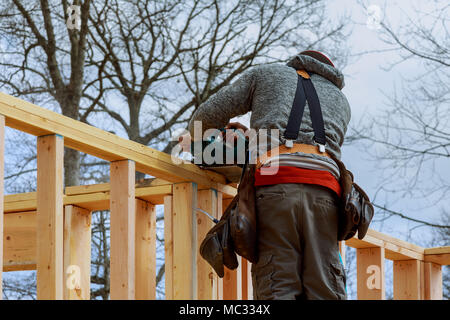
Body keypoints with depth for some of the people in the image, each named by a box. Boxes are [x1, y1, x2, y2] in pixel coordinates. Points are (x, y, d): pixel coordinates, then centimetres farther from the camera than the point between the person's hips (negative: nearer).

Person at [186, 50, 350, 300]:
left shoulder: (266, 74, 28)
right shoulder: (340, 100, 36)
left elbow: (208, 115, 20)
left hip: (272, 186, -2)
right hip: (323, 189, 2)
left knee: (276, 290, -10)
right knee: (324, 291, -5)